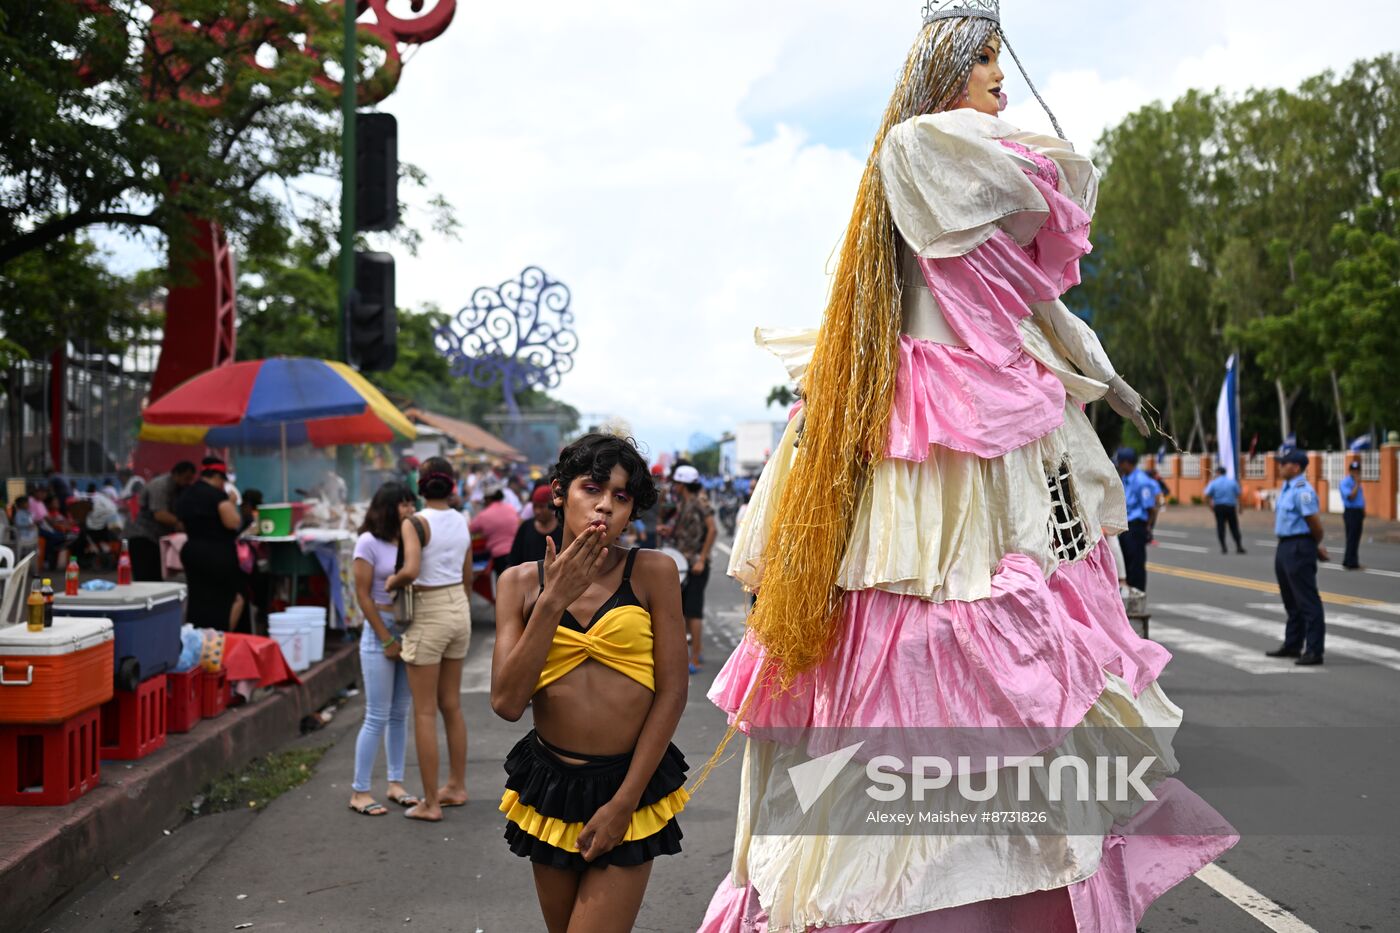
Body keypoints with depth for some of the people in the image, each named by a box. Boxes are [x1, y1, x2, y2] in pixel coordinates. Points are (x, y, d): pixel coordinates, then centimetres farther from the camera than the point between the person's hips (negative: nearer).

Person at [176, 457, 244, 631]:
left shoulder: (184, 496, 12)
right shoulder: (217, 494, -13)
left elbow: (184, 526, 20)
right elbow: (234, 523, -19)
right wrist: (232, 503, -4)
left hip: (192, 552, 8)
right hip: (218, 554, -8)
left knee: (199, 603, 9)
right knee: (235, 597, 3)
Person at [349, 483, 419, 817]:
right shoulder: (369, 542, -8)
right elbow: (363, 595, -9)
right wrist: (387, 639, -10)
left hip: (409, 631, 5)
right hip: (380, 631, -5)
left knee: (400, 714, 11)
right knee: (378, 717, -4)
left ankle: (396, 783, 20)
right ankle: (359, 791, 6)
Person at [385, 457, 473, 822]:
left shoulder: (415, 523, -14)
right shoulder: (462, 522, 5)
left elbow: (411, 571, -30)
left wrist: (392, 582, -8)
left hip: (428, 614, -6)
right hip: (459, 610, 7)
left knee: (425, 711, 2)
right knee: (451, 705, 18)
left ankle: (430, 803, 7)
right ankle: (456, 787, 27)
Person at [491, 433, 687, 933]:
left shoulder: (652, 572, -8)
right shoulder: (521, 582, -2)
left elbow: (672, 693, -9)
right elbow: (507, 702, -11)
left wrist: (624, 802, -10)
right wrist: (554, 601, -18)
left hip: (630, 783, -3)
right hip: (550, 783, 3)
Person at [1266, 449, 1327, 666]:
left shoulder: (1302, 490, -18)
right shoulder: (1286, 488, 12)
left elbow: (1314, 522, -18)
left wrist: (1318, 545, -1)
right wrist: (1317, 545, 13)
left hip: (1299, 549, -10)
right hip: (1285, 547, 10)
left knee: (1308, 601, -5)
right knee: (1291, 600, 18)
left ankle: (1314, 651, -1)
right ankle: (1292, 645, 29)